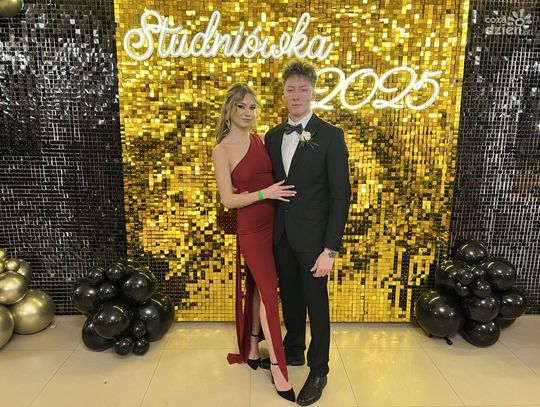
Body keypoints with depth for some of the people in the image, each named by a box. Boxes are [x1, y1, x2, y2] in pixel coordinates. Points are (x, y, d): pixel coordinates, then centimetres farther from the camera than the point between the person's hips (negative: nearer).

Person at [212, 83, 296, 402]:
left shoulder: (260, 140, 6)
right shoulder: (222, 150, -9)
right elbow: (228, 199, -11)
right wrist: (264, 193, -19)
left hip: (274, 223, 5)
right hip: (251, 229, -5)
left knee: (259, 288, 17)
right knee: (269, 291, -2)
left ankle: (252, 350, 37)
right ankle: (278, 369, 14)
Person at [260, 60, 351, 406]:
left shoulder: (330, 136, -11)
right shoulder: (273, 136, 6)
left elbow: (340, 195, -13)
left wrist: (330, 249, -16)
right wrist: (270, 230, 8)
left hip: (312, 236, -5)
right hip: (281, 234, 5)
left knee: (316, 304, 10)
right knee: (290, 297, 20)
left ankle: (319, 370, 30)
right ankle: (293, 350, 43)